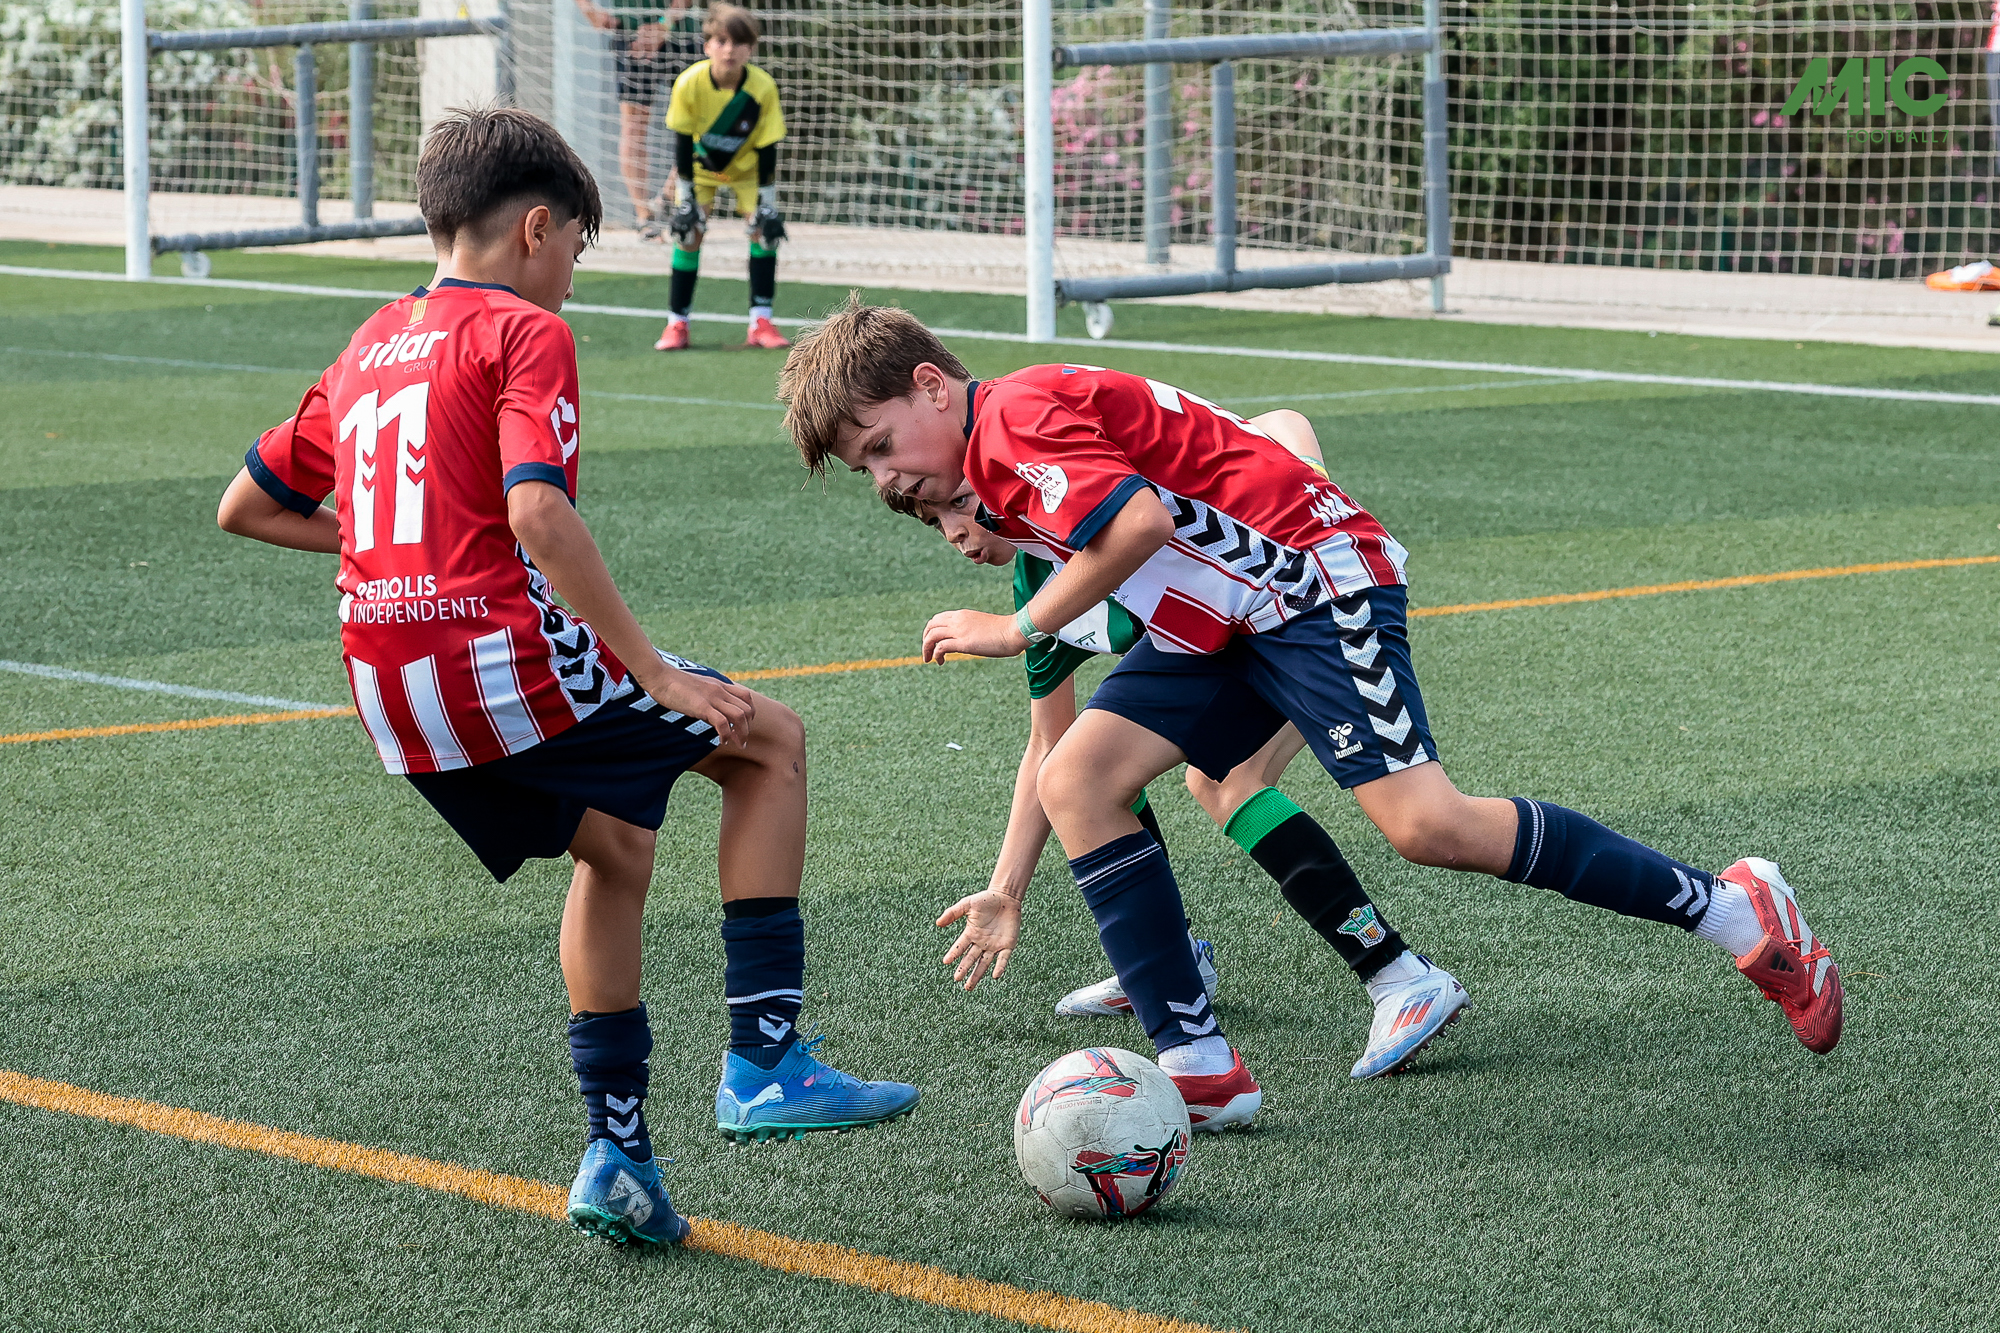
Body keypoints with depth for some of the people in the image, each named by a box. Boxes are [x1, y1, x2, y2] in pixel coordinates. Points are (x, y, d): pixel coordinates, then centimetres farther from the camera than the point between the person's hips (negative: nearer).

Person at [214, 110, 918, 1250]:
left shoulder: (368, 349, 19)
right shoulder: (524, 332, -4)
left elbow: (245, 507, 24)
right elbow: (538, 514, -20)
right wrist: (656, 673, -17)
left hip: (394, 699, 8)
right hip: (507, 655, -8)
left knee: (618, 845, 27)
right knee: (772, 741, 10)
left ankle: (617, 1152, 21)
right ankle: (766, 1063, 3)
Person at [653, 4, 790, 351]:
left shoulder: (763, 88, -28)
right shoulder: (689, 83, -29)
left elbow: (766, 149, -20)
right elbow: (683, 143, -19)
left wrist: (766, 203, -18)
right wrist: (685, 198, -18)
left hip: (745, 166, 1)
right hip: (701, 165, -1)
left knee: (763, 229, -13)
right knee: (689, 233, -11)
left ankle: (760, 322, -7)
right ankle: (676, 325, -1)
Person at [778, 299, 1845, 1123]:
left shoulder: (1018, 414, -11)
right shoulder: (998, 482, 20)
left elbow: (1138, 519, -27)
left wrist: (1018, 629, -16)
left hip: (1315, 575, -10)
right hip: (1220, 626, 10)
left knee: (1427, 827, -20)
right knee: (1076, 780, -4)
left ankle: (1735, 913, -9)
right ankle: (1197, 1064, -5)